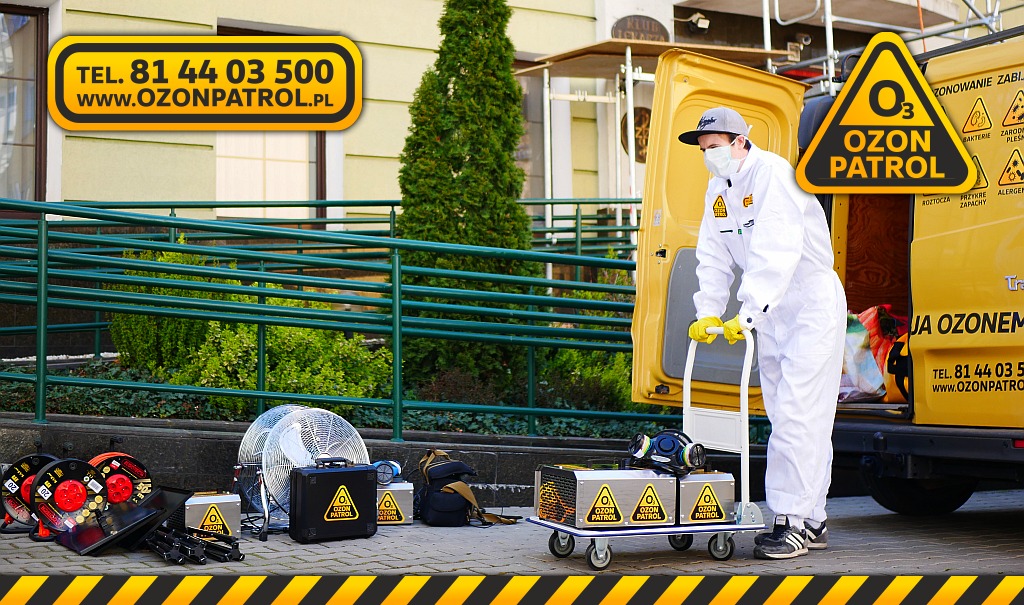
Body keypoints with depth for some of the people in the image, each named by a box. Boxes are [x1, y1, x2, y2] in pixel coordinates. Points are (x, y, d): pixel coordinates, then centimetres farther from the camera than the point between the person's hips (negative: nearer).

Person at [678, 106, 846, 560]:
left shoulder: (773, 174, -19)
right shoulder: (718, 189, 8)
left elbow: (776, 253, -29)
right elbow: (714, 256, 5)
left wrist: (748, 314, -35)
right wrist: (708, 312, -8)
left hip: (812, 303, -8)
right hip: (772, 312, 8)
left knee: (798, 415, -12)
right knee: (784, 416, 9)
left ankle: (795, 522, -9)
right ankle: (812, 522, 16)